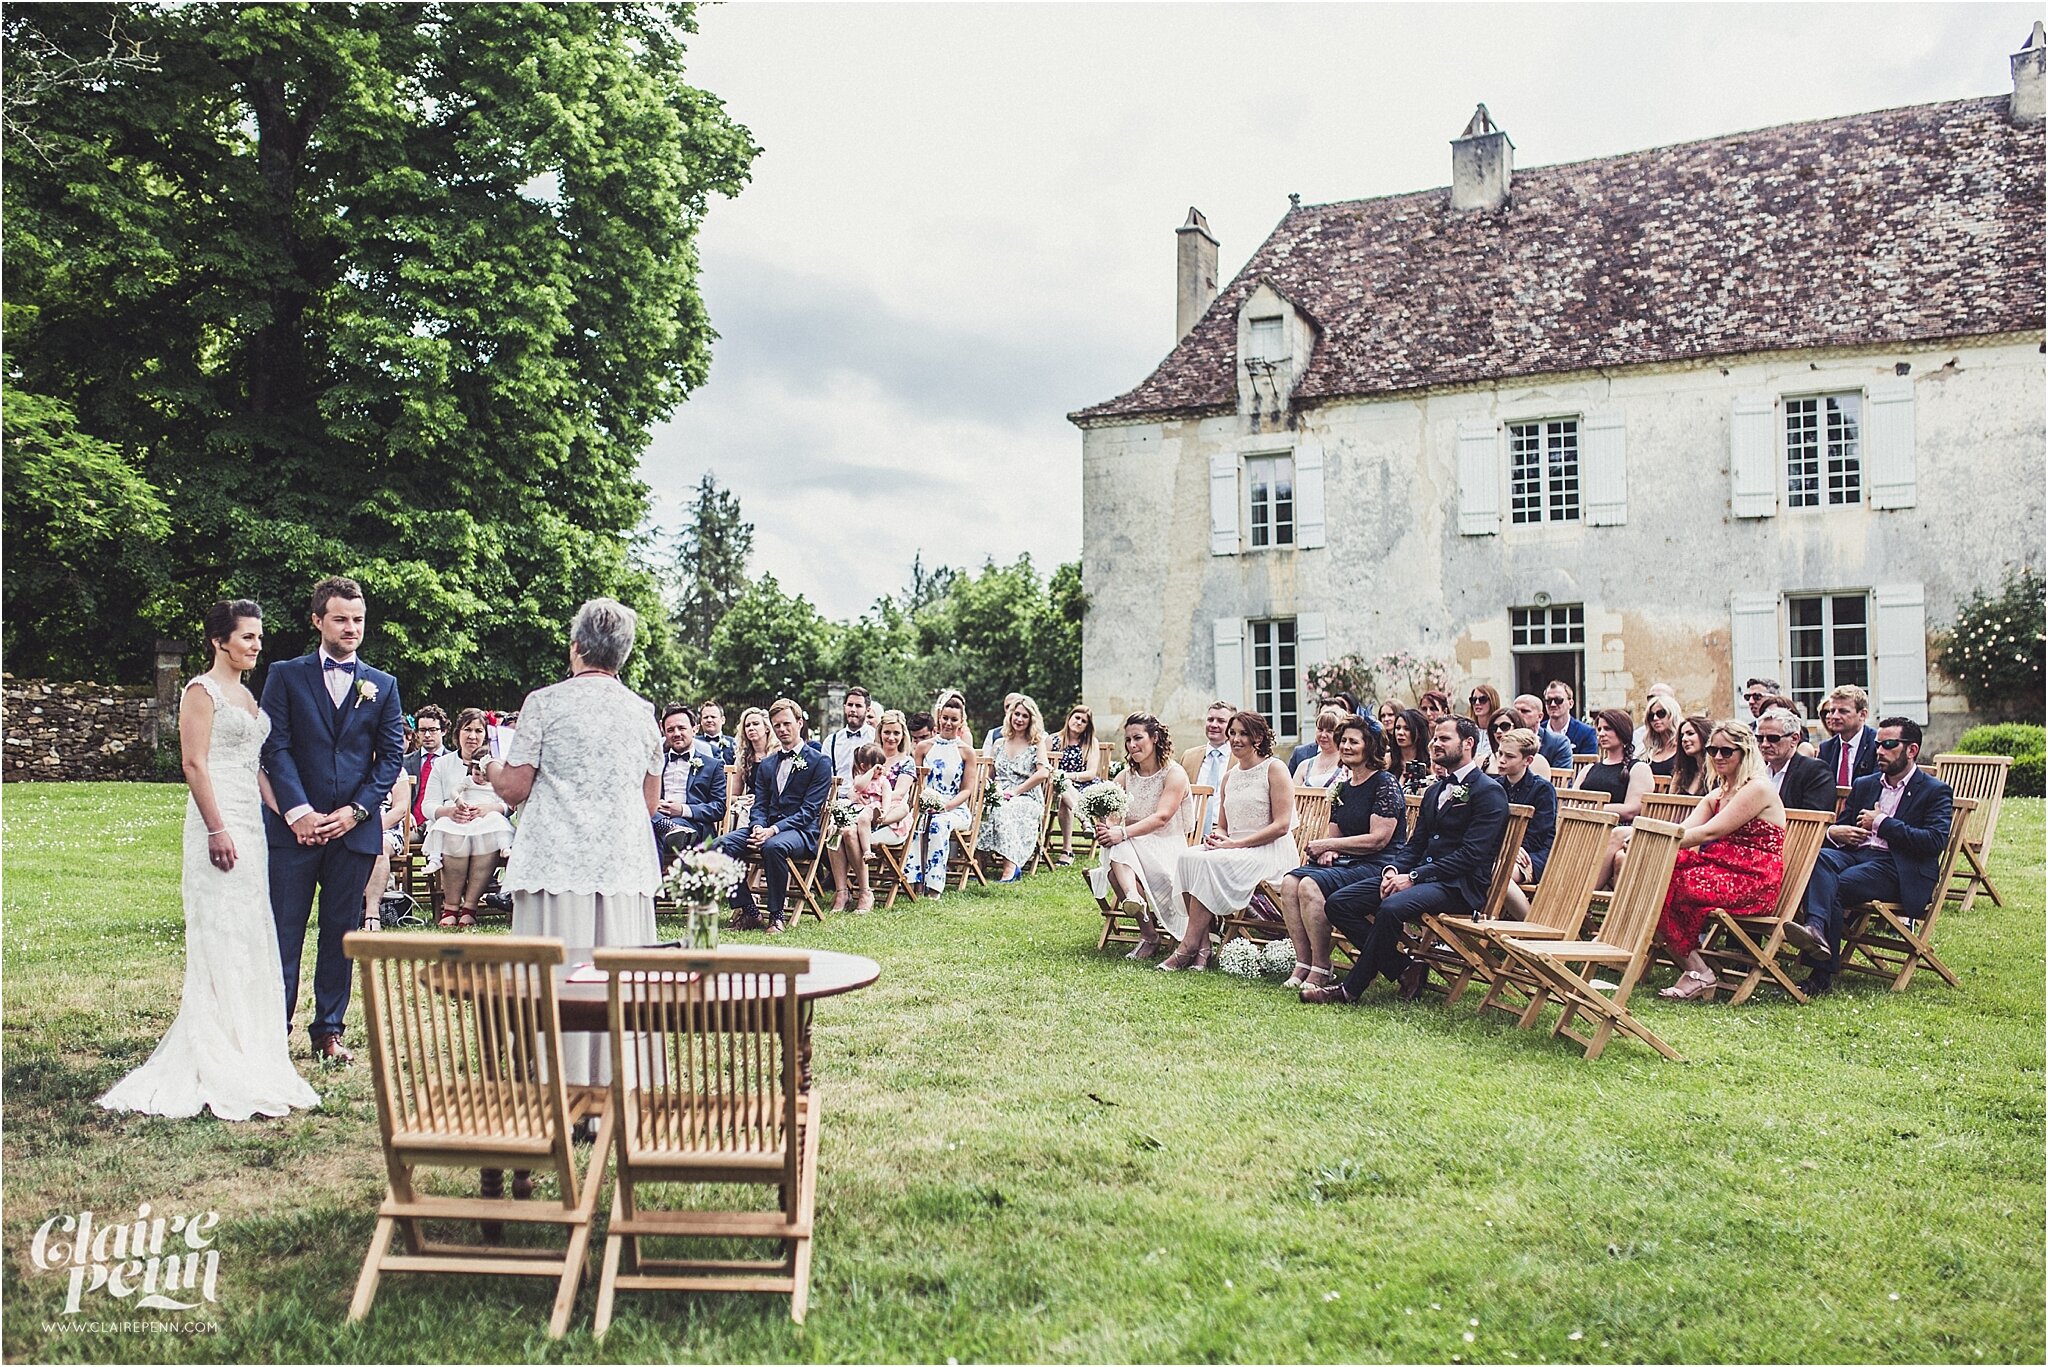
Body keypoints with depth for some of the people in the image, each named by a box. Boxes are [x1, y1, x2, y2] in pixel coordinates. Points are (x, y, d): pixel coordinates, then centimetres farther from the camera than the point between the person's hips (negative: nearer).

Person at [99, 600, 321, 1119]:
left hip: (251, 820, 9)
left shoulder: (248, 695, 18)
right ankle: (215, 1063, -1)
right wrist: (217, 830, -19)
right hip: (219, 821, -9)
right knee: (218, 934, -6)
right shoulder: (203, 691, -6)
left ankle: (248, 1050, 18)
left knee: (251, 934, 10)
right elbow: (194, 765, -13)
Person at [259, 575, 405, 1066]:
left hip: (354, 829, 2)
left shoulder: (383, 686, 11)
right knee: (284, 933, 1)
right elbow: (275, 747, -2)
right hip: (294, 827, -2)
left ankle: (329, 1030, 17)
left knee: (342, 933, 7)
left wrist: (356, 810, -6)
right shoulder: (285, 676, 6)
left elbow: (392, 755, 6)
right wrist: (298, 812, -12)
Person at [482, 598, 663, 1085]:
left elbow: (514, 789, -2)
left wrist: (493, 769, 19)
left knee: (554, 977, 1)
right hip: (625, 867, 4)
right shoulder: (642, 711, 9)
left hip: (557, 863, -3)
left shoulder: (545, 702, -3)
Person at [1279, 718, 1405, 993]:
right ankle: (1303, 963, -17)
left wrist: (1328, 845, -14)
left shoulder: (1385, 784, -7)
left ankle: (1321, 970, -20)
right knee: (1289, 882, -18)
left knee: (1311, 885, -30)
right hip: (1347, 863, 8)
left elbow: (1379, 839, -14)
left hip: (1378, 867, -8)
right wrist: (1327, 851, -3)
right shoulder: (1343, 786, 17)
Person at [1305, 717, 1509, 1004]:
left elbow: (1470, 854, -15)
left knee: (1392, 908, -36)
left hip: (1458, 886, -9)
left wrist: (1414, 877, -19)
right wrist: (1394, 870, -3)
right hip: (1422, 877, 9)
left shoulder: (1489, 792, -5)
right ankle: (1405, 970, -6)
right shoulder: (1435, 791, 22)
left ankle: (1352, 989, -20)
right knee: (1338, 904, -8)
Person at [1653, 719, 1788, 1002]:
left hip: (1752, 883, -8)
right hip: (1722, 870, 8)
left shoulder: (1758, 788, -7)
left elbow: (1710, 832, -17)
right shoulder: (1717, 795, 20)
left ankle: (1698, 971, -13)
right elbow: (1684, 830, 6)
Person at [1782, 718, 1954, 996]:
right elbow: (1842, 826, 24)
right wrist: (1833, 832, -2)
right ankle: (1816, 929, -56)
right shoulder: (1863, 785, 27)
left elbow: (1936, 841, -7)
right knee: (1819, 857, -33)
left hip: (1893, 867, -4)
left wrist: (1882, 823, -5)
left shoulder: (1935, 791, 9)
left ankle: (1823, 973, -37)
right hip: (1854, 855, 4)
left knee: (1831, 886, -32)